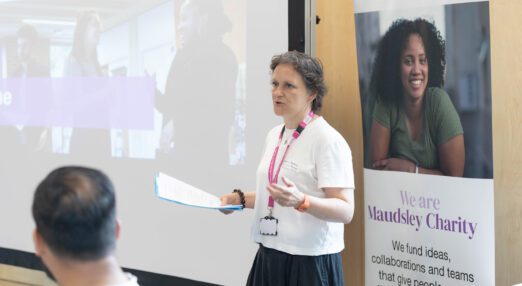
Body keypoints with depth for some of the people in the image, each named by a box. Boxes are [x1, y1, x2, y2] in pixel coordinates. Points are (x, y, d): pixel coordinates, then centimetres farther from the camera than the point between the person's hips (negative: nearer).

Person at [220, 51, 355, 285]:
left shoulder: (328, 140, -15)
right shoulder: (274, 135, 10)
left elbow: (345, 211, -21)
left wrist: (300, 201, -35)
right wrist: (240, 199, 8)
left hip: (310, 262, -7)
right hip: (270, 256, 7)